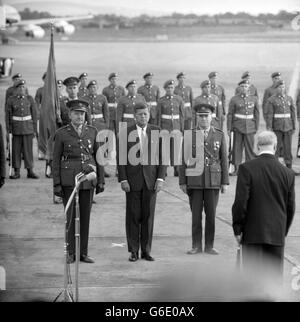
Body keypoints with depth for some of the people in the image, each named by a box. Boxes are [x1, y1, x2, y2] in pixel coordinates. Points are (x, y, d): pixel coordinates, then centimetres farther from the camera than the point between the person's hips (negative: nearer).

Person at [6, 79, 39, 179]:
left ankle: (30, 171, 7)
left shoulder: (30, 99, 2)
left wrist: (35, 129, 2)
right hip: (16, 128, 0)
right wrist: (8, 130, -3)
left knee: (28, 149, 2)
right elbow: (8, 116, 2)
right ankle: (17, 172, 7)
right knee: (16, 150, 2)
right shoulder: (11, 100, 0)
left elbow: (34, 114, 5)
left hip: (28, 128, 0)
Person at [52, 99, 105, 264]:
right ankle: (71, 253, 9)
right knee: (71, 216, -1)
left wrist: (101, 181, 4)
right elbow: (56, 160, 0)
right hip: (69, 179, -2)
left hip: (88, 178, 2)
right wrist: (56, 185, -5)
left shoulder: (92, 131, 5)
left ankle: (84, 253, 12)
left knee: (85, 216, 6)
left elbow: (98, 156, 8)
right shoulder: (61, 134, -2)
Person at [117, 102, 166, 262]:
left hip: (151, 179, 1)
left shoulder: (157, 131, 4)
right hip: (132, 180, -1)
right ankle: (133, 251, 9)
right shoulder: (125, 133, 1)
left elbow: (161, 157, 4)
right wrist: (123, 180, -8)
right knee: (133, 216, 2)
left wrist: (161, 178, -5)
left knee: (148, 216, 4)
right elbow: (121, 158, 0)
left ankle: (146, 250, 11)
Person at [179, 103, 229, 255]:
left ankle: (209, 246, 12)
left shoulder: (219, 135, 5)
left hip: (213, 181, 0)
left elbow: (224, 159, 5)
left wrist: (225, 182, 0)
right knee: (196, 214, 2)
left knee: (211, 214, 3)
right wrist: (182, 182, -2)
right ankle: (196, 245, 11)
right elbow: (183, 159, 3)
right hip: (194, 181, 0)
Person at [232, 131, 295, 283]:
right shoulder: (288, 173, 0)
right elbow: (290, 208, 6)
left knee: (253, 275, 2)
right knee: (274, 275, 8)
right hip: (277, 234, 2)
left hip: (253, 232, -2)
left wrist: (237, 229, -3)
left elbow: (240, 202, -12)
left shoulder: (246, 168, -9)